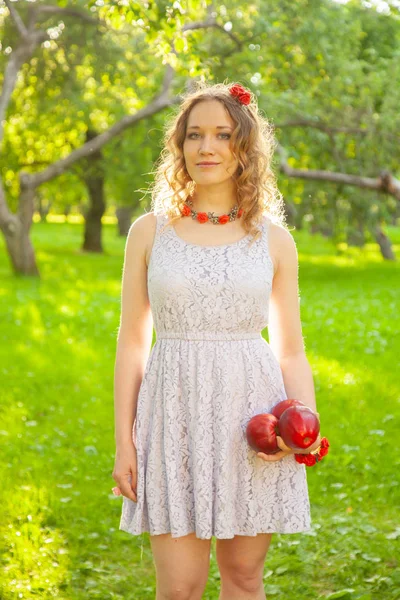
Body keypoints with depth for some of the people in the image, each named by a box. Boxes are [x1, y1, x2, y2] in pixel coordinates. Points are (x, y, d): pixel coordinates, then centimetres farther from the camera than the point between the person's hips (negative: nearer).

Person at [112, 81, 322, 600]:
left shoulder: (273, 239, 5)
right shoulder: (150, 231, 5)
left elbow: (290, 350, 9)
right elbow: (132, 342, 6)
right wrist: (123, 440, 1)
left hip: (252, 416, 1)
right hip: (176, 413, 0)